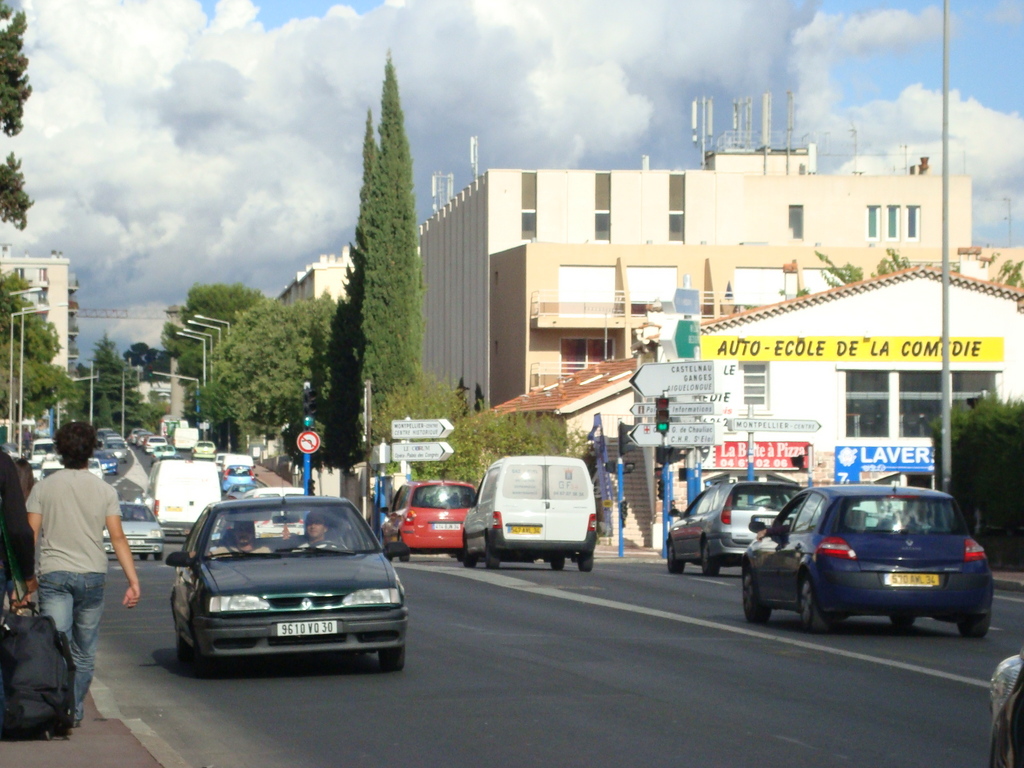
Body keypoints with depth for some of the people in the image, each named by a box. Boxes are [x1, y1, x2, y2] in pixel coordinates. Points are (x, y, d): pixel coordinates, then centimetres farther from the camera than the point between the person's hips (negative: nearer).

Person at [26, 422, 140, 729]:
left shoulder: (44, 487, 2)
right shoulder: (105, 490, 4)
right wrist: (133, 580, -3)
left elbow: (30, 535, -2)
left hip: (54, 574, -1)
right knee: (84, 653, 13)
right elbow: (118, 538, -2)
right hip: (92, 576, 1)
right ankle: (75, 712, 17)